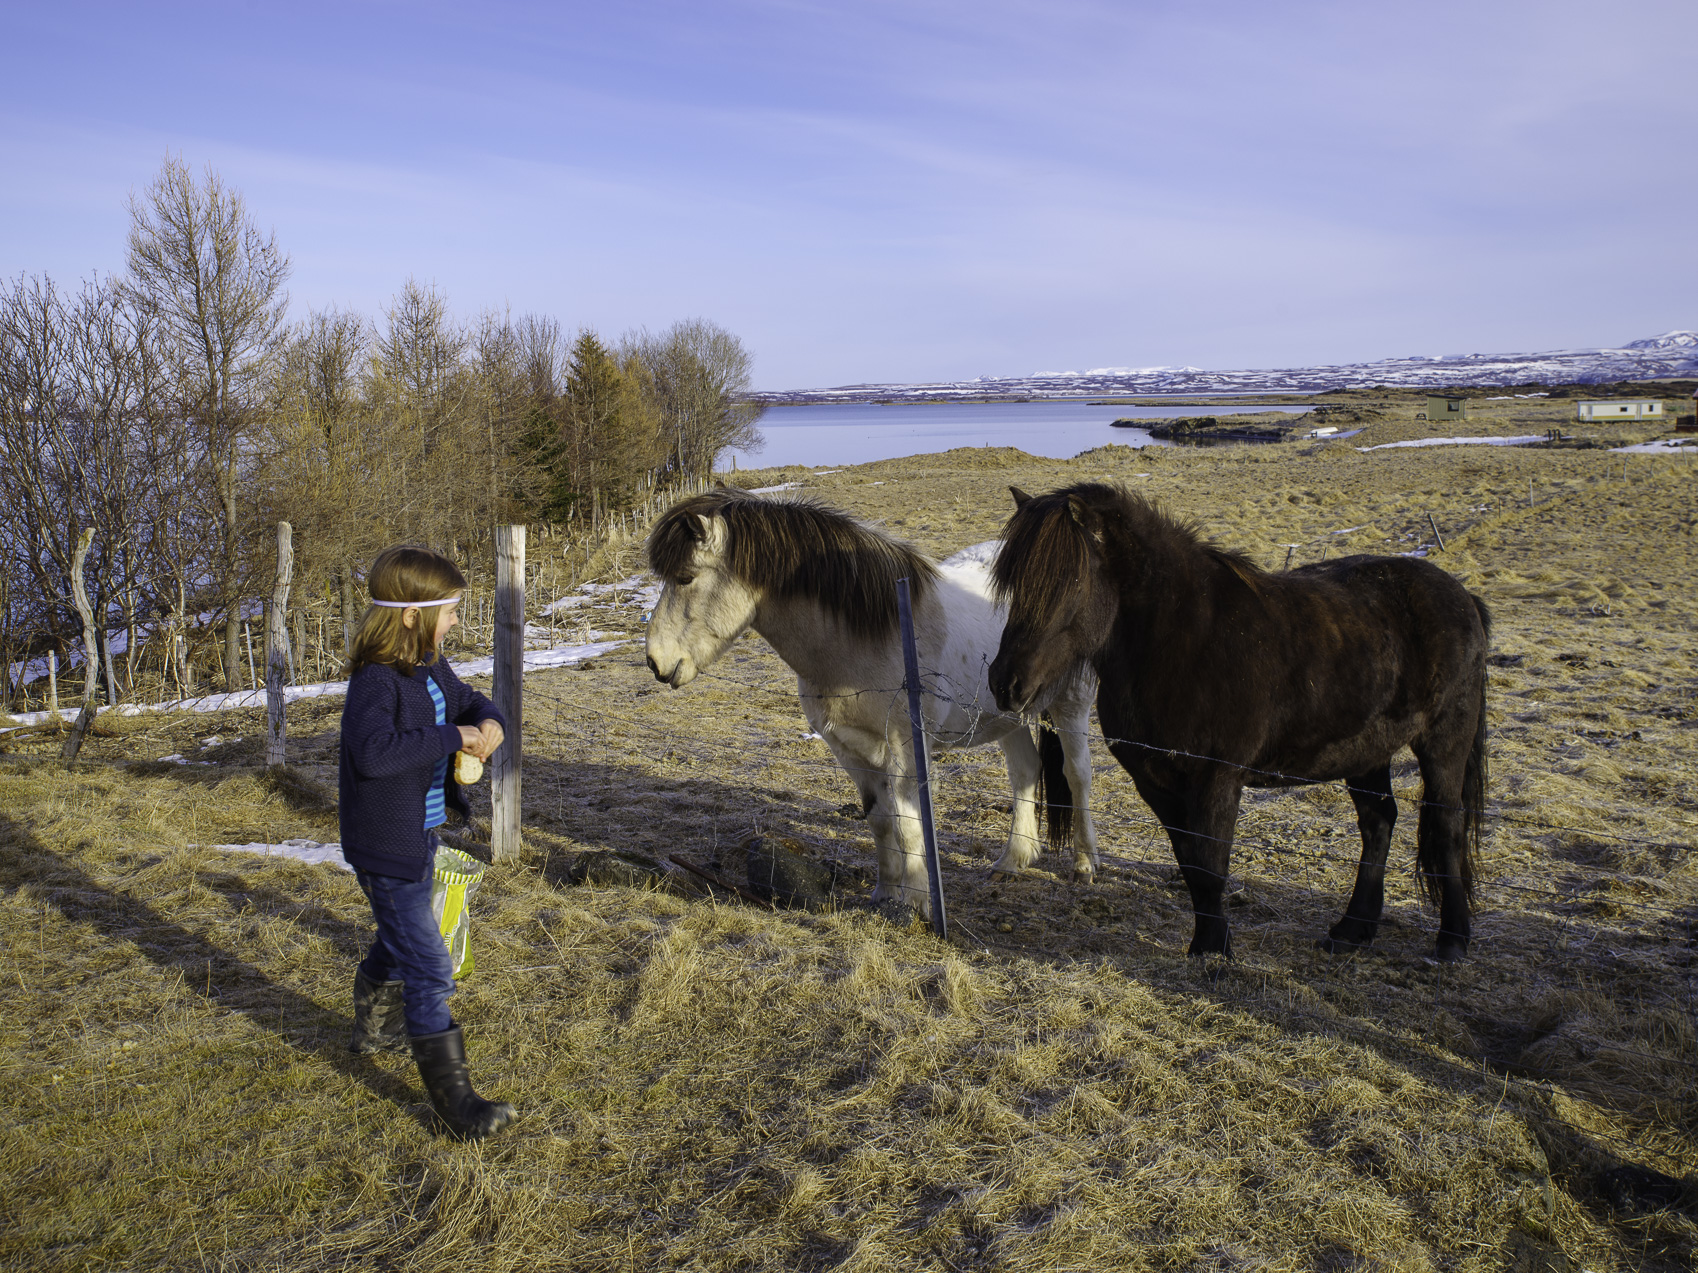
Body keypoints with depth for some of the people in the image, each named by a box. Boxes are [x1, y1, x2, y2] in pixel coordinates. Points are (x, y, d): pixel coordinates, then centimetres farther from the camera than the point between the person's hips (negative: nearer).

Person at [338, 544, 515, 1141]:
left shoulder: (430, 668, 3)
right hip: (387, 847, -10)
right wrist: (451, 738, -32)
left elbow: (467, 700, 18)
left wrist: (490, 722, -6)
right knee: (428, 966, -8)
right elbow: (373, 751, -39)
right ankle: (453, 1098, -1)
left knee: (400, 937, 30)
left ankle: (374, 1026, 55)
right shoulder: (377, 679, -25)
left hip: (419, 834, 10)